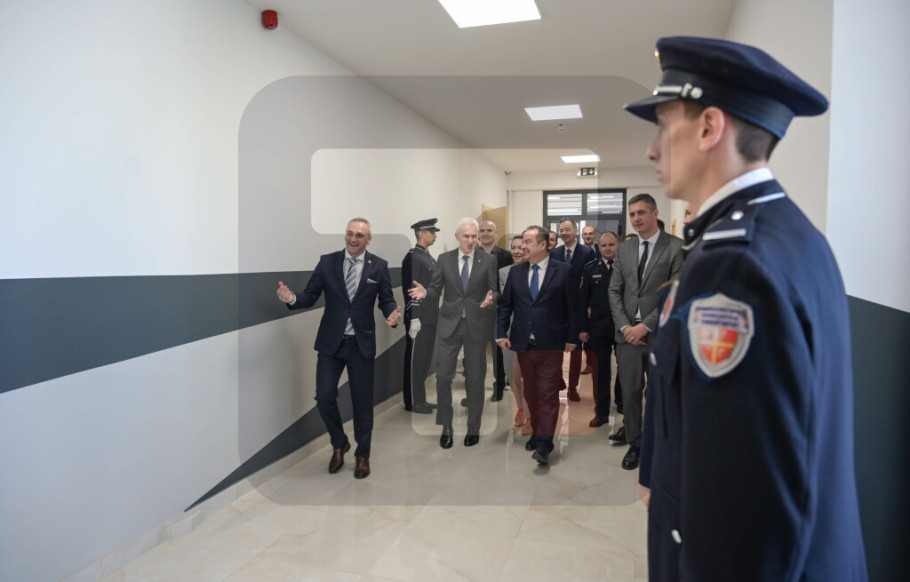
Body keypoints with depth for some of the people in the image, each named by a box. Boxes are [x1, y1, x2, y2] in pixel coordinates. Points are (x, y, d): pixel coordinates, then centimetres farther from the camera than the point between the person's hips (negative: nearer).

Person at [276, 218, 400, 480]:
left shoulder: (379, 266, -1)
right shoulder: (327, 262, -1)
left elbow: (386, 300, 0)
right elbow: (310, 295, -2)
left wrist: (392, 313, -22)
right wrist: (292, 298, -23)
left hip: (361, 344, 0)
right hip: (330, 342, 1)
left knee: (362, 402, 9)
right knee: (324, 397, -1)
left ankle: (362, 455, 29)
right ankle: (339, 444, 28)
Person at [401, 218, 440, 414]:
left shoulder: (430, 257, 15)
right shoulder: (412, 257, -12)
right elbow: (409, 290, -17)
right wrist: (414, 318, -20)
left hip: (431, 318, 9)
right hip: (419, 320, -9)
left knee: (425, 360, 14)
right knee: (415, 360, 0)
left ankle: (420, 399, 23)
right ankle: (412, 402, 9)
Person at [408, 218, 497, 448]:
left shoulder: (489, 260, 0)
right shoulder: (444, 259, 4)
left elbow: (495, 290, 0)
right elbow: (436, 289, 5)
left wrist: (491, 298, -22)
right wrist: (425, 293, -17)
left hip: (477, 325, -1)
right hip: (449, 325, 1)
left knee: (475, 379, 8)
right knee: (443, 376, 0)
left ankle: (473, 428, 23)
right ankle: (446, 427, 17)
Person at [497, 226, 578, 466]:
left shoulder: (563, 271, -2)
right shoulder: (516, 271, 8)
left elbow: (572, 306, -1)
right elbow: (505, 305, 8)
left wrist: (572, 338, -3)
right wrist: (501, 333, -1)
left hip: (550, 344, -4)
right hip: (523, 343, 4)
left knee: (548, 394, -4)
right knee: (531, 392, 13)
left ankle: (544, 444, -1)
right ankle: (537, 432, 29)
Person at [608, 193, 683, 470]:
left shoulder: (676, 247, -4)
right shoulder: (624, 249, 11)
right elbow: (615, 291, 9)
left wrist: (646, 325, -13)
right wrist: (625, 326, -4)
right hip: (628, 332, 4)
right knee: (630, 392, 7)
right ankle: (634, 443, 23)